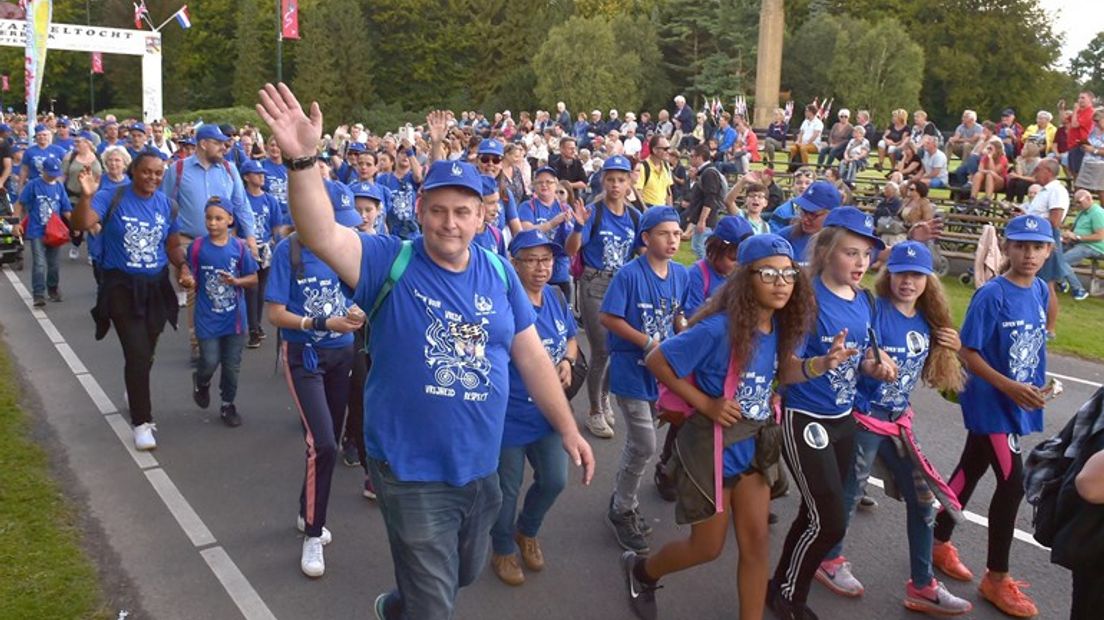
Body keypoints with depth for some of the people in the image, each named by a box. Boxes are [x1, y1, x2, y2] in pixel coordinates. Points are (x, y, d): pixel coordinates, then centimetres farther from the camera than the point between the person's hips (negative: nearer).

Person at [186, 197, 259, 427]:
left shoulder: (239, 247, -4)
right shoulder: (197, 246, -7)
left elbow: (253, 279, 1)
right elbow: (192, 279, 0)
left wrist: (236, 281, -16)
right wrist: (187, 280, -21)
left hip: (234, 318, 1)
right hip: (208, 318, -1)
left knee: (232, 366, 9)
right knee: (210, 362, -2)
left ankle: (228, 405, 28)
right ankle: (201, 382, 34)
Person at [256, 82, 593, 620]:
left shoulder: (499, 273, -2)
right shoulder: (390, 263, -13)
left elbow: (531, 355, 3)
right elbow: (321, 235, -30)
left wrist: (567, 428, 4)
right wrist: (302, 159, -45)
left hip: (481, 465, 5)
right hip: (412, 472, -5)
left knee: (465, 574, 29)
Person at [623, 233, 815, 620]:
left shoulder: (779, 328, -4)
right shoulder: (719, 329, -26)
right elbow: (656, 361, -20)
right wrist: (704, 403, -22)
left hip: (754, 445, 6)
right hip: (713, 445, -6)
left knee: (757, 542, 10)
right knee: (708, 548, 10)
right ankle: (641, 569, 38)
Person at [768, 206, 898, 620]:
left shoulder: (864, 301, 2)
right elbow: (786, 372, -23)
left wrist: (876, 366, -7)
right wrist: (823, 363, -41)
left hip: (844, 419, 7)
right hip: (804, 420, -7)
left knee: (818, 515, 16)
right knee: (828, 522, -2)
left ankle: (786, 587, 35)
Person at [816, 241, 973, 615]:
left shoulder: (928, 320, 3)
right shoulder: (875, 310, -17)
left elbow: (928, 371, 14)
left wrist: (950, 349, -2)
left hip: (898, 420, 7)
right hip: (864, 418, -7)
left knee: (922, 499, 10)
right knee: (848, 494, 7)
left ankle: (922, 587, 24)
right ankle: (830, 560, 33)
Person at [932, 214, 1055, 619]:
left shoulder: (1041, 291, 4)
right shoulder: (991, 294, -17)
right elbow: (967, 353, -17)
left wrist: (1036, 388, 9)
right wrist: (1010, 387, -24)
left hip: (1019, 403, 7)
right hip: (990, 402, -7)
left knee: (970, 471, 17)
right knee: (1012, 483, -4)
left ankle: (938, 543, 34)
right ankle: (996, 579, 11)